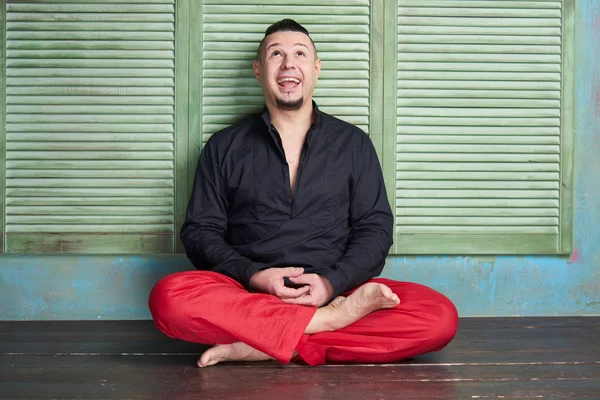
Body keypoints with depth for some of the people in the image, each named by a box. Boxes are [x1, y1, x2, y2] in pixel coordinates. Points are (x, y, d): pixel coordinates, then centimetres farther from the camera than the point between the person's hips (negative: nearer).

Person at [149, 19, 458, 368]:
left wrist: (332, 282, -12)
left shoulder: (354, 143, 12)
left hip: (335, 293, 1)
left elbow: (375, 228, 6)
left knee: (440, 316, -26)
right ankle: (332, 319, -26)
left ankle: (258, 347, -25)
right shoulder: (224, 147, 11)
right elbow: (200, 231, 7)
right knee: (169, 297, -32)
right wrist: (253, 276, -12)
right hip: (247, 294, 0)